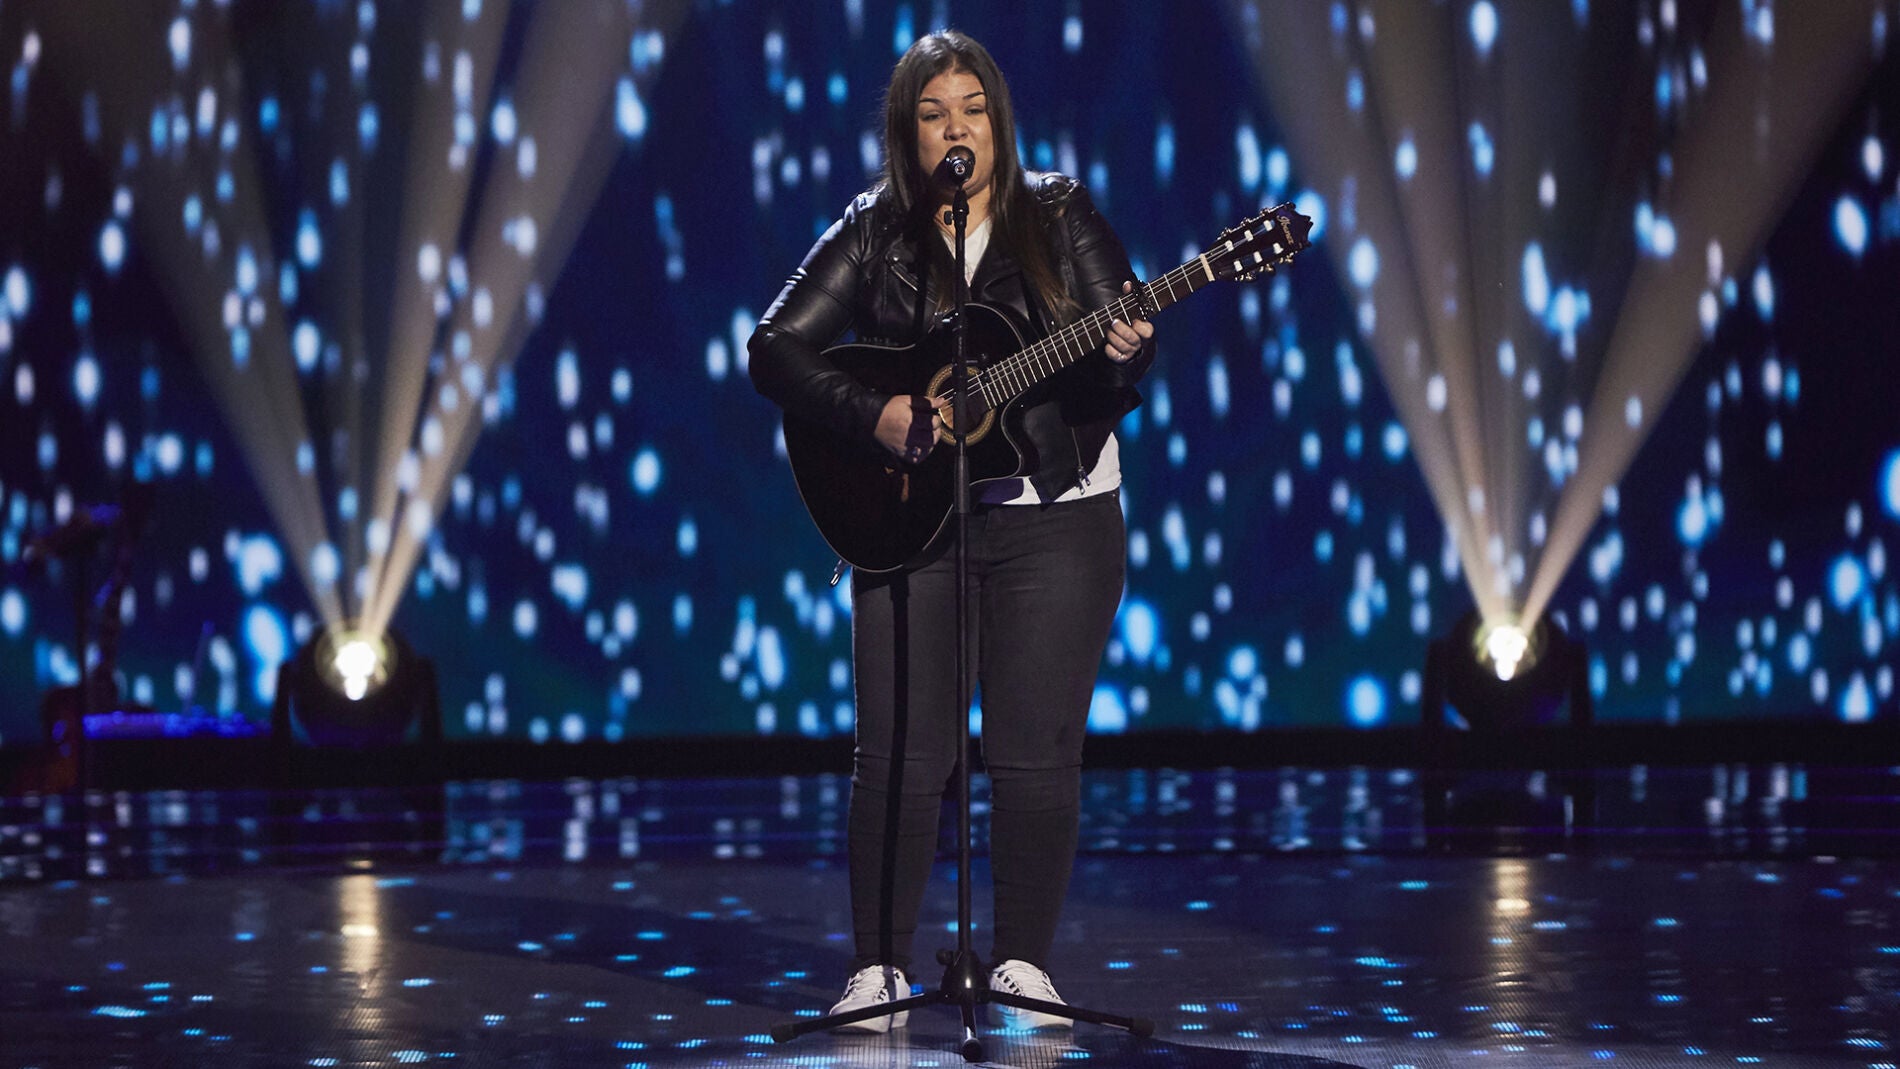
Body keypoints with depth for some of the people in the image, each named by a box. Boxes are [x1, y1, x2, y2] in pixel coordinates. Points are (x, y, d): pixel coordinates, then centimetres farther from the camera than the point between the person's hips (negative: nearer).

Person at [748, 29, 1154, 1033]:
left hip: (1056, 514, 0)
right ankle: (879, 966, 8)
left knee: (1036, 751, -1)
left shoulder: (1060, 217, 4)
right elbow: (775, 348, -2)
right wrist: (875, 415, -16)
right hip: (910, 519, 0)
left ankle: (1023, 961, 11)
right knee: (899, 752, -1)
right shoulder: (871, 235, 3)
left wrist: (1121, 355, -24)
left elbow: (1125, 342, 0)